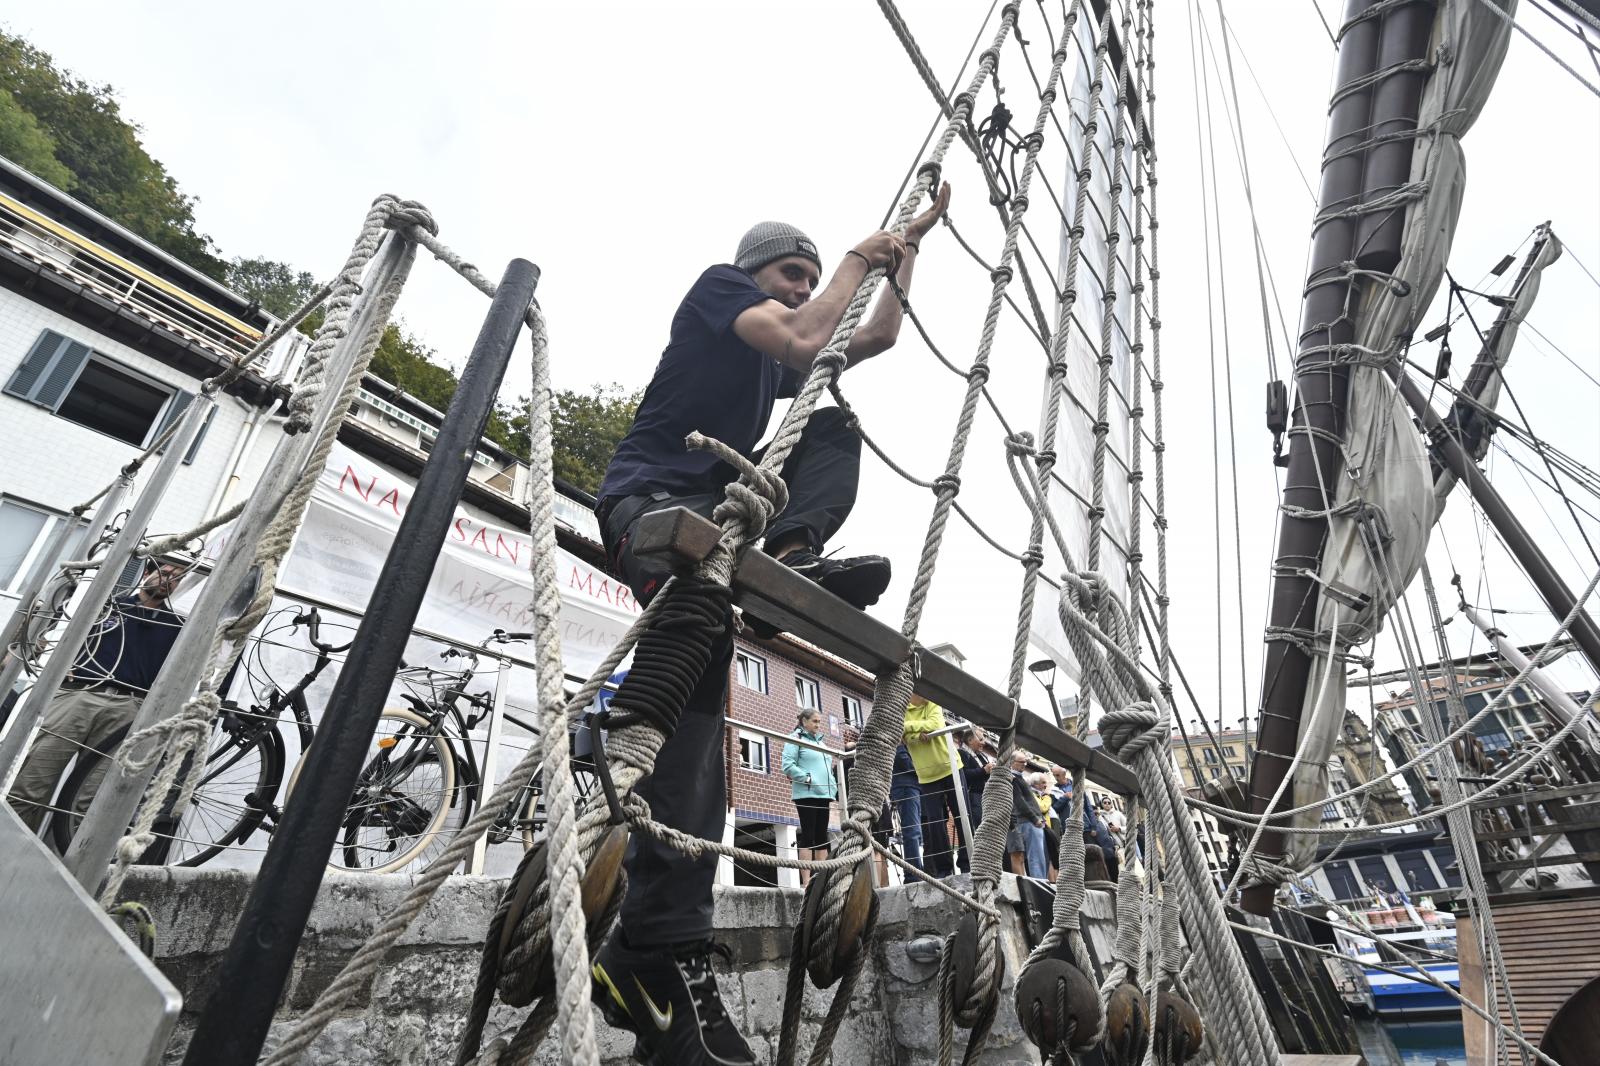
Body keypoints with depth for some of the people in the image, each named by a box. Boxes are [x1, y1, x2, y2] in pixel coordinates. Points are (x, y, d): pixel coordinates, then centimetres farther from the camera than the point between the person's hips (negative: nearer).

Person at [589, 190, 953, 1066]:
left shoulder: (776, 358, 31)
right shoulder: (719, 284, 13)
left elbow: (878, 337, 35)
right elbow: (801, 339, -5)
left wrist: (908, 242, 38)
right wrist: (856, 259, 11)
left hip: (718, 512, 8)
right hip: (648, 501, -8)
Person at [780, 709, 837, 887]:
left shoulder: (820, 742, 21)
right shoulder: (796, 739, -2)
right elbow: (787, 765, -12)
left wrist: (833, 790, 12)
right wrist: (807, 778, -17)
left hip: (823, 794, 8)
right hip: (806, 794, -7)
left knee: (822, 836, 7)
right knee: (808, 835, -7)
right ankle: (806, 880, -4)